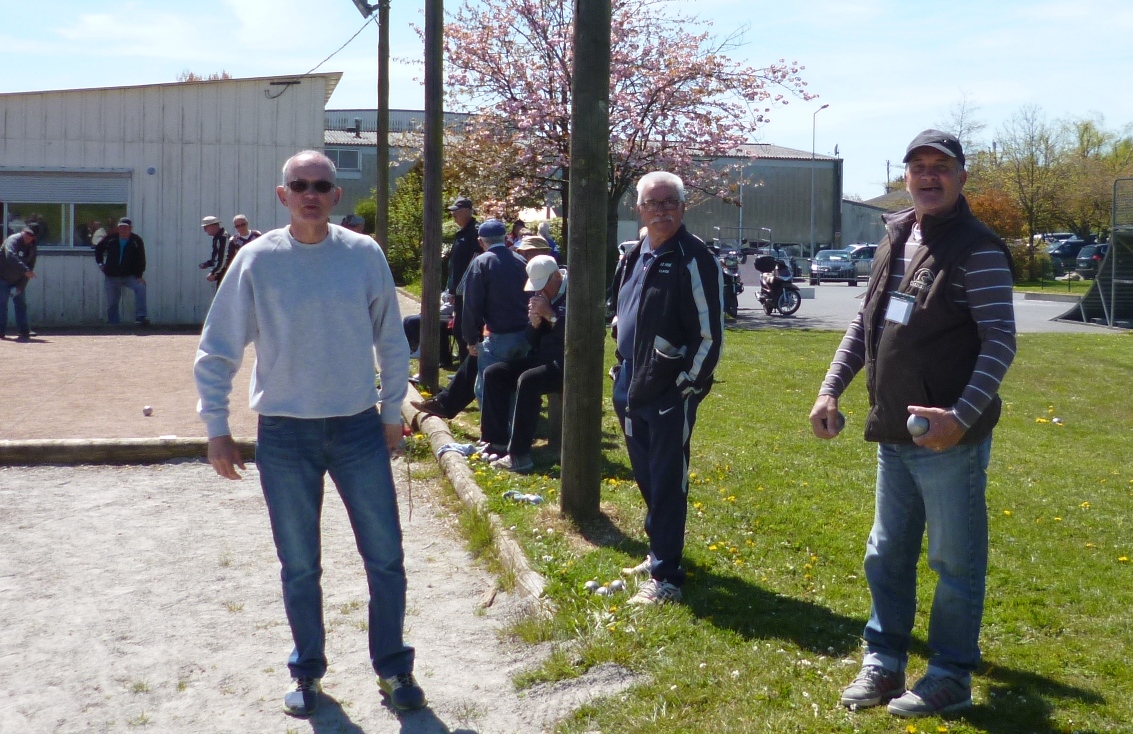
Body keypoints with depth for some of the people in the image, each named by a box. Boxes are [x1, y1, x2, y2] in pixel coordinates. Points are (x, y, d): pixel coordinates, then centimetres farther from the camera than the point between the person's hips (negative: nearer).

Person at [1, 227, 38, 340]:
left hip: (18, 281, 5)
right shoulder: (13, 240, -21)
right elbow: (11, 256, -40)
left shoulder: (32, 248, -4)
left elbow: (30, 268, -4)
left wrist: (20, 287, -13)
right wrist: (25, 270, -49)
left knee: (21, 305, 4)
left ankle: (24, 331, 7)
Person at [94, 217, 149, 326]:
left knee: (140, 287, -29)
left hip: (130, 276, -2)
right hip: (112, 276, 2)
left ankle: (140, 317, -31)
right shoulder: (111, 239, 3)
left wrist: (139, 275, -18)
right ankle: (114, 323, 19)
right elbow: (98, 248, 21)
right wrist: (100, 262, 10)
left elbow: (141, 259, -8)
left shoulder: (136, 241, -4)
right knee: (112, 302, 4)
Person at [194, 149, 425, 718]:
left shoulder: (365, 254, -2)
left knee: (386, 557, 5)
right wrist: (216, 430, -2)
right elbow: (217, 351, 0)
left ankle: (393, 668, 22)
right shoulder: (257, 260, -6)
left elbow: (390, 340, 9)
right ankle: (307, 671, 28)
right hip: (285, 435, -1)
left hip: (359, 429, 1)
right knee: (299, 568, 9)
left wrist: (393, 412, 11)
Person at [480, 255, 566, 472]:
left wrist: (550, 315, -22)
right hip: (544, 359, 9)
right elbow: (533, 342, 14)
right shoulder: (541, 296, 11)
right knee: (493, 373, -1)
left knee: (527, 380, -32)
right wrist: (534, 322, -7)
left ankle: (520, 454, -28)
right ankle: (497, 442, 1)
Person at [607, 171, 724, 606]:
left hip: (671, 394, -8)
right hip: (631, 390, 8)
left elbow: (710, 334, -14)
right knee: (645, 477, 17)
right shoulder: (633, 257, 12)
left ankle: (666, 576, 3)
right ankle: (659, 551, 33)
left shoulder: (695, 260, -13)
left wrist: (688, 385, -14)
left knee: (667, 483, -3)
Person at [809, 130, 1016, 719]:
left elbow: (1000, 341, -18)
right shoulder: (895, 237, 11)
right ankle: (884, 661, 30)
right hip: (892, 433, 8)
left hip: (948, 436, -8)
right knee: (886, 555, 16)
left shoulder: (978, 250, -12)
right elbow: (866, 322, 17)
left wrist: (963, 415, -29)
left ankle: (951, 676, 18)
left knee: (955, 561, 5)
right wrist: (831, 388, 10)